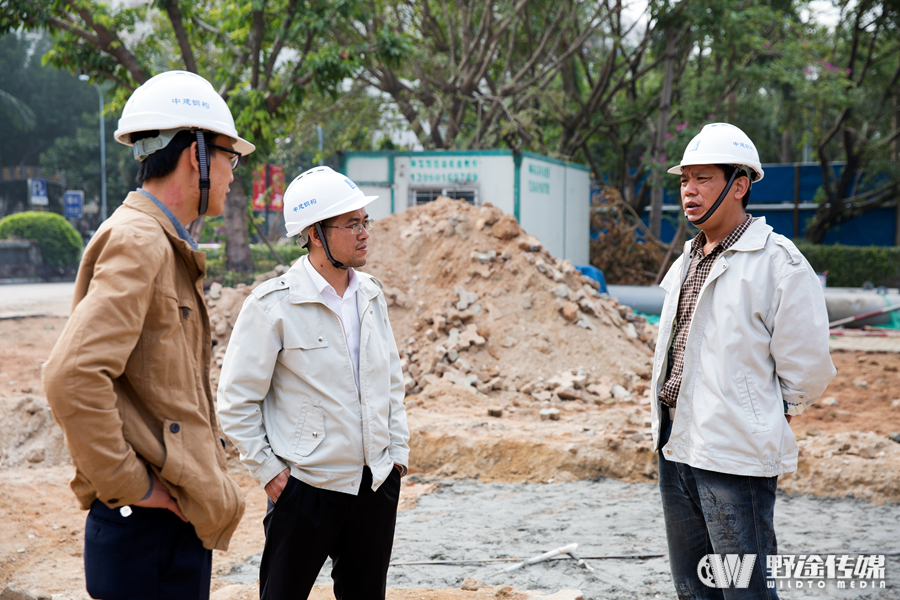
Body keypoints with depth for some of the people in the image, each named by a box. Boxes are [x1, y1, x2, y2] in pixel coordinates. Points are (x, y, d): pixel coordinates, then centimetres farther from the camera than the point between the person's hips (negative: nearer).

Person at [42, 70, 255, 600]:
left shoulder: (165, 246, 15)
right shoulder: (138, 243, -16)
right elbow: (72, 377, -28)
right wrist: (130, 485, -19)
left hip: (177, 512, 10)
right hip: (149, 519, -10)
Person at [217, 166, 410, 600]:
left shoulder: (371, 294, 7)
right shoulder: (273, 305, -12)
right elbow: (235, 401, -9)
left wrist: (398, 449, 11)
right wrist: (266, 470, -8)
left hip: (376, 483, 6)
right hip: (306, 487, -5)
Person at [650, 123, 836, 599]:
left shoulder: (777, 261, -12)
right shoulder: (686, 261, 14)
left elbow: (807, 368, -10)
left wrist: (762, 419, 0)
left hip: (736, 458, -8)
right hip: (674, 450, 8)